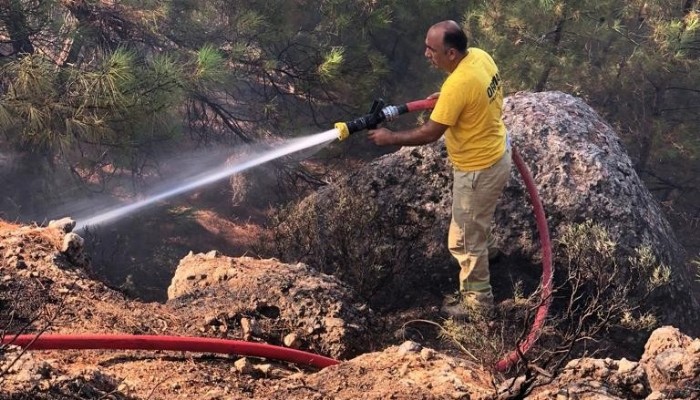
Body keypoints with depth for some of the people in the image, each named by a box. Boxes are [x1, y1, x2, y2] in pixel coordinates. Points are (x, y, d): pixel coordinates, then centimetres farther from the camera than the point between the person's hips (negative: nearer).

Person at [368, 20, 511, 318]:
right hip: (494, 155, 10)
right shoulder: (479, 56, -6)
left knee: (466, 239, 9)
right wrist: (445, 99, 10)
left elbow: (429, 134, -25)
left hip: (478, 170, -10)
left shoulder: (458, 85, -33)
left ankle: (477, 299, 26)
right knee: (472, 232, 27)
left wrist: (390, 138, -13)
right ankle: (474, 287, 45)